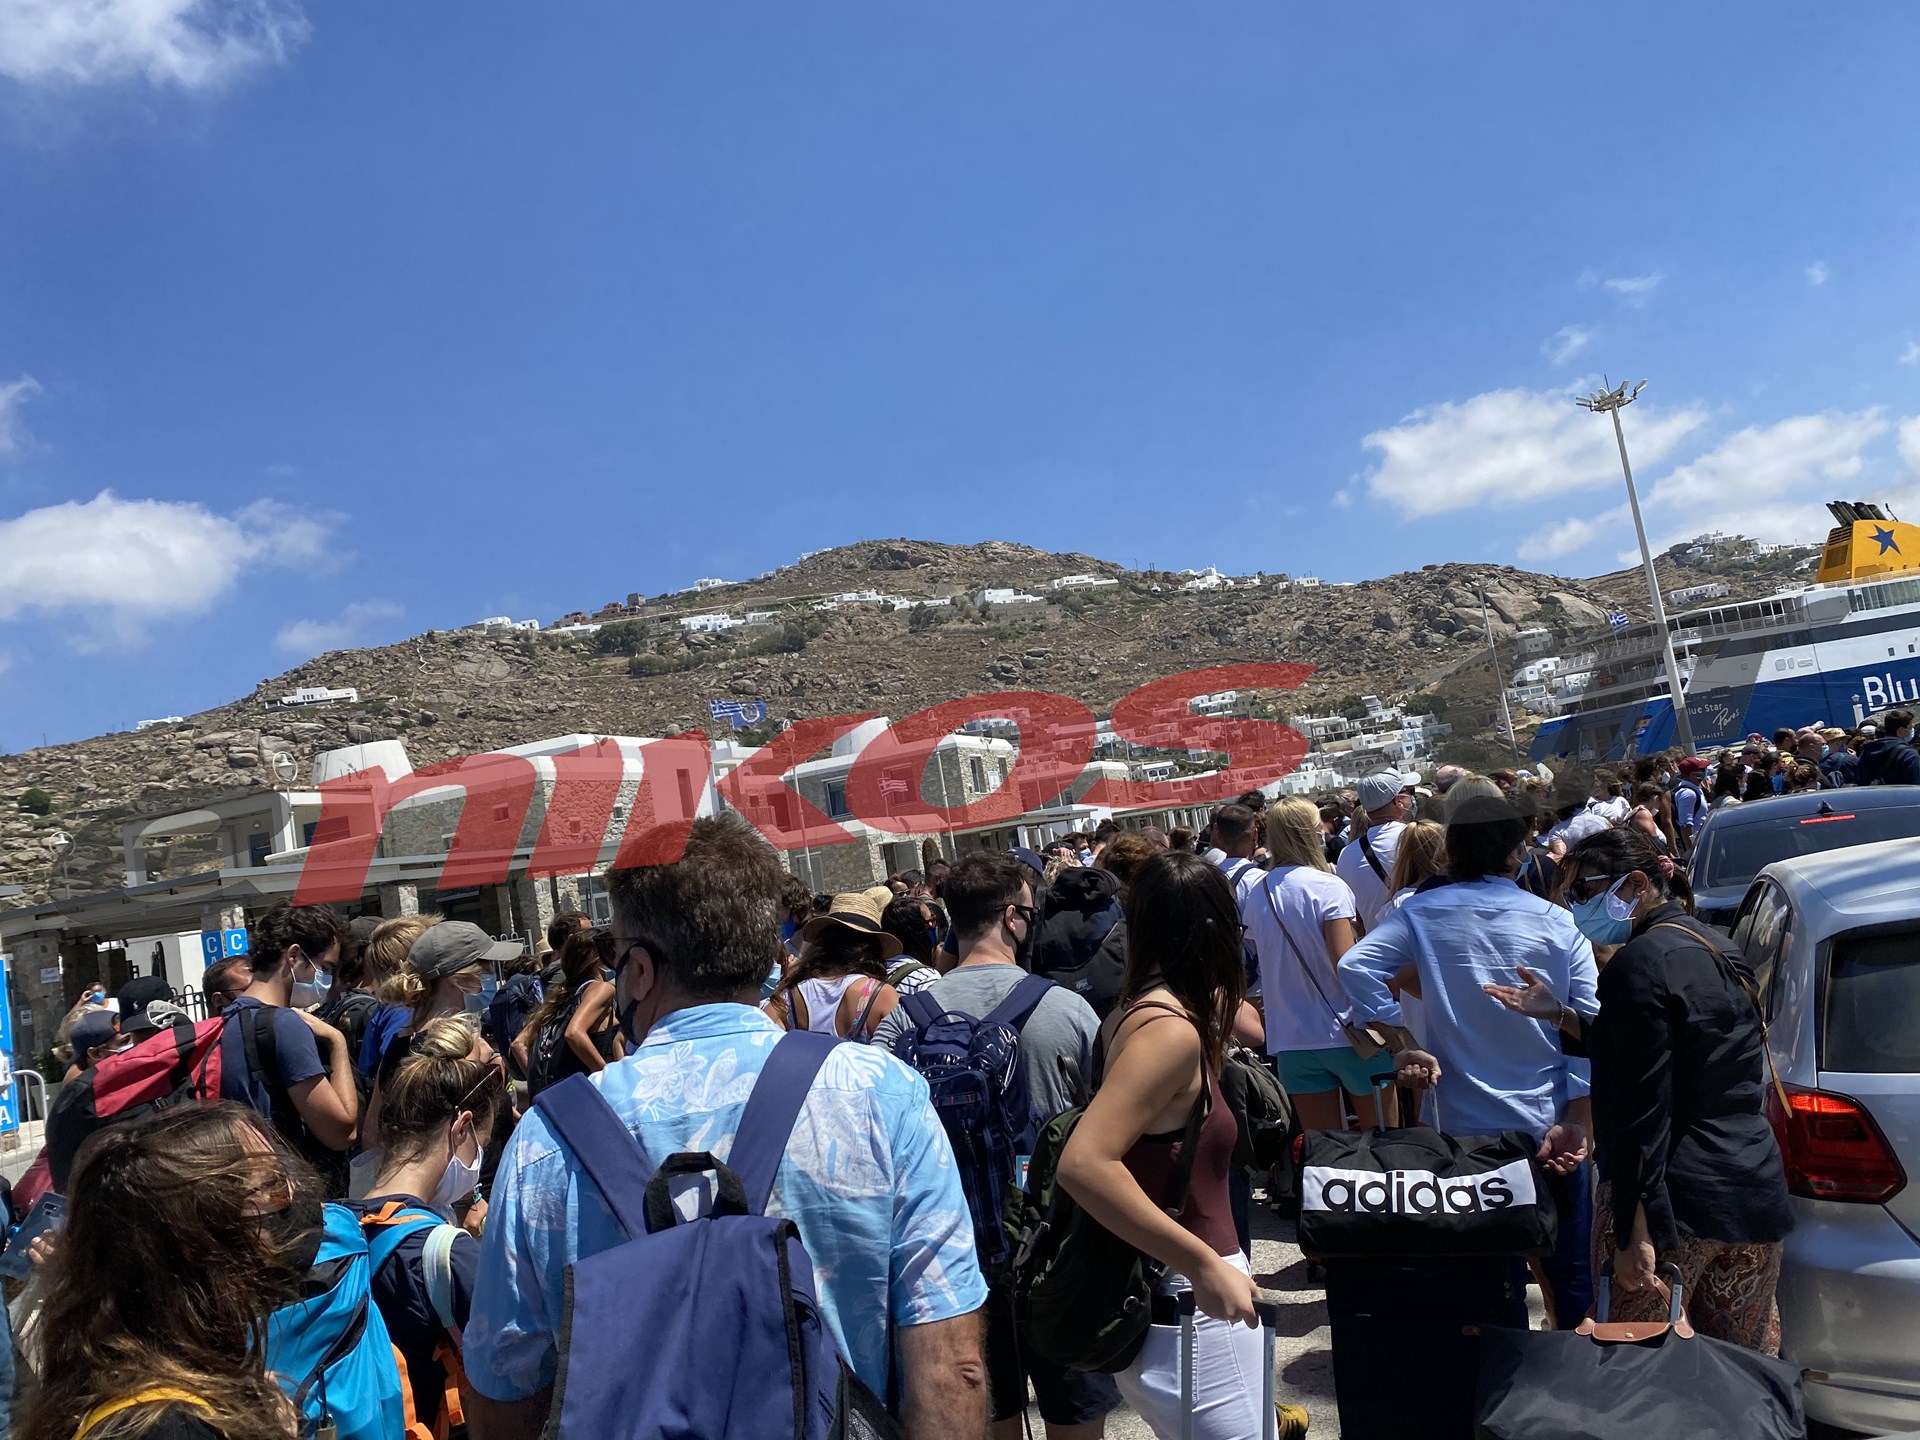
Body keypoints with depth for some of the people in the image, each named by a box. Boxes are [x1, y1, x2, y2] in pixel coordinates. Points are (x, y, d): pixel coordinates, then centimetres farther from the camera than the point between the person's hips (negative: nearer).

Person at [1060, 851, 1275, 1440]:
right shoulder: (1171, 1029, -22)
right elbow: (1083, 1164, -31)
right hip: (1187, 1306, -9)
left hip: (1175, 1291, 9)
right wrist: (1205, 1265, -27)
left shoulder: (1136, 1015, 2)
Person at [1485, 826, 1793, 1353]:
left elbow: (1644, 1105, -19)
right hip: (1757, 1191, 9)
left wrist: (1636, 1232, -18)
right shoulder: (1719, 953, 13)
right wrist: (1559, 1015, 19)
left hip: (1674, 1199, -9)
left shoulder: (1639, 961, -15)